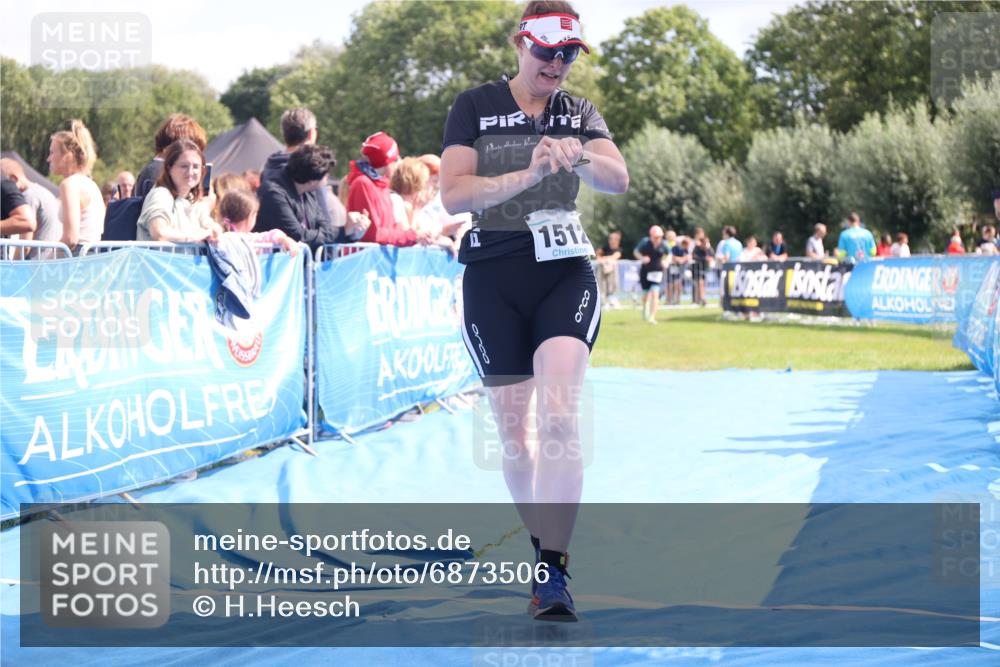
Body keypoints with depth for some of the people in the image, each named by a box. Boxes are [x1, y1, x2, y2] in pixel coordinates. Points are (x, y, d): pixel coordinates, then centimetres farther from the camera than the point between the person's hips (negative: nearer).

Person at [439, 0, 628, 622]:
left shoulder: (579, 112, 9)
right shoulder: (475, 106, 3)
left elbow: (619, 179, -7)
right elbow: (452, 193, -9)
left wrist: (579, 157, -29)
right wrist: (528, 174, -24)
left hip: (566, 275, 0)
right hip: (494, 282, 0)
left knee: (560, 419, -19)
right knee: (513, 433, 6)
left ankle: (554, 574, -21)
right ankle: (541, 542, 28)